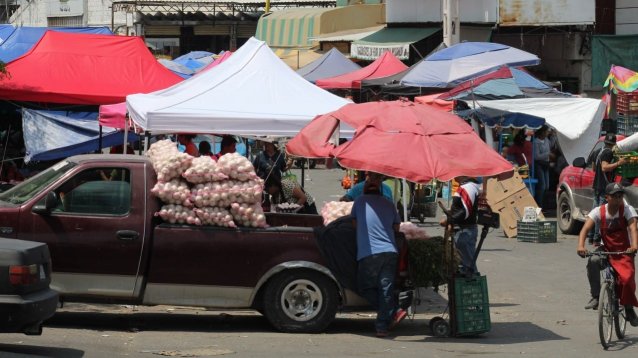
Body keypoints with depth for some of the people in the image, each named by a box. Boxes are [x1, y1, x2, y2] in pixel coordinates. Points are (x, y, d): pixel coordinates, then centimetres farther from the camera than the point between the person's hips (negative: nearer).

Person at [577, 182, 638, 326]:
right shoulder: (599, 212, -6)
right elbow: (585, 228, -18)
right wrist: (581, 246, -38)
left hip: (623, 252, -1)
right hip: (606, 249, 1)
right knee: (593, 261, -32)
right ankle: (595, 297, -22)